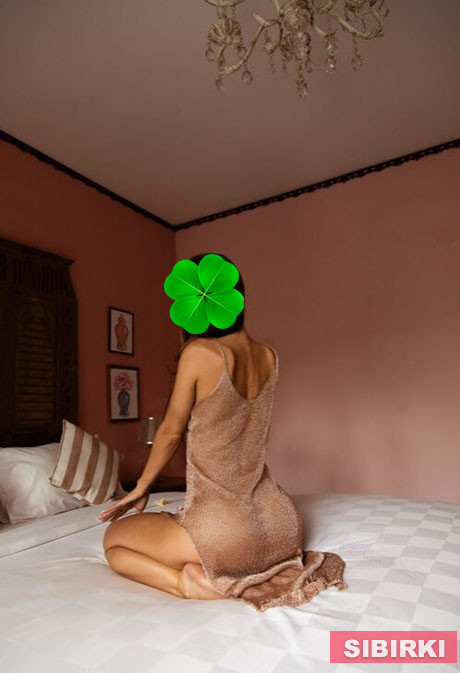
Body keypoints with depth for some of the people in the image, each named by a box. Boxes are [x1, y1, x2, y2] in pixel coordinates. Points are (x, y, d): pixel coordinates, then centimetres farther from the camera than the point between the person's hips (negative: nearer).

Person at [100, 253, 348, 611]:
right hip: (281, 525, 6)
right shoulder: (269, 356, 0)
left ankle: (188, 581, -5)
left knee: (114, 538, 19)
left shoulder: (198, 352, -17)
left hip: (224, 531, -5)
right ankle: (291, 564, 12)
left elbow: (171, 431, -1)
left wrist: (141, 487, 12)